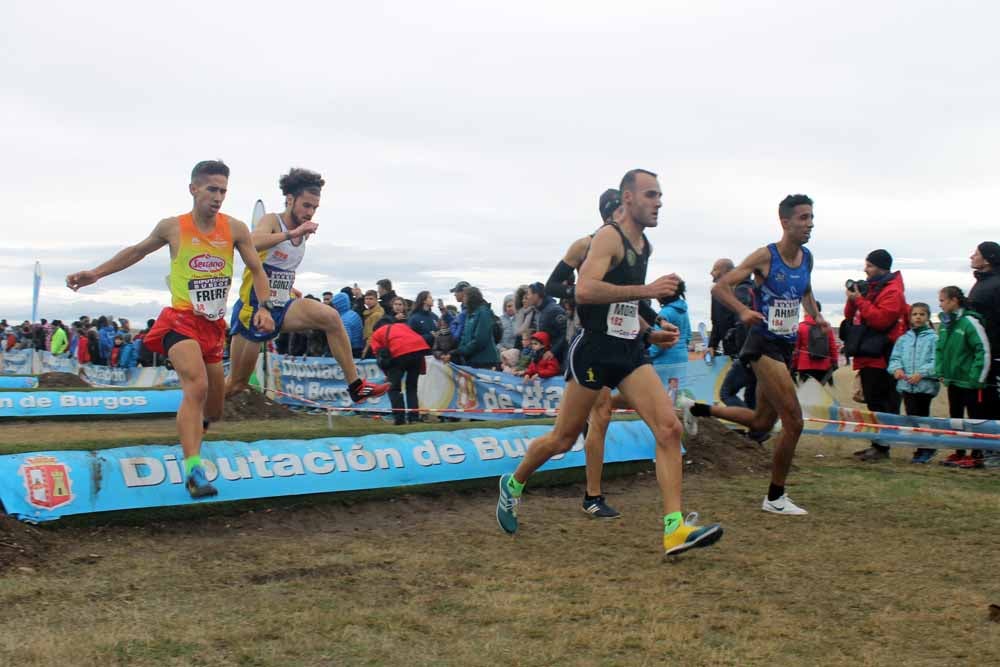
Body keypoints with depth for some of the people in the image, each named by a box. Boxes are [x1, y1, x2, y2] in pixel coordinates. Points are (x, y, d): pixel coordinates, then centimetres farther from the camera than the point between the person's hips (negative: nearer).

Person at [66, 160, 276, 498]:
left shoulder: (235, 229, -1)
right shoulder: (172, 227, -3)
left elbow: (257, 270, 4)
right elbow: (137, 251, 15)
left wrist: (264, 307, -12)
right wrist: (96, 273, 12)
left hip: (214, 325, 4)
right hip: (181, 320, -4)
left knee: (213, 411, 13)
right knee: (197, 387, -30)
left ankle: (190, 425, 48)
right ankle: (194, 470, -34)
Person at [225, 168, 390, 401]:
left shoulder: (304, 231, 8)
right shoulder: (272, 221, -12)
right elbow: (252, 242, -36)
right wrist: (292, 233, -40)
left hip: (282, 307, 6)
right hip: (253, 308, -6)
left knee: (331, 317, -19)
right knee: (236, 384, 1)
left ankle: (355, 386, -13)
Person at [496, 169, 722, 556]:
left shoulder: (643, 245, 15)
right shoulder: (609, 237, -11)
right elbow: (584, 290, -27)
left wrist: (648, 332, 18)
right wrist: (646, 290, -28)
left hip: (630, 353, 7)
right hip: (595, 350, -7)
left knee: (669, 428, -10)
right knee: (563, 439, 6)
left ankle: (675, 529, -11)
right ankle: (513, 484, 32)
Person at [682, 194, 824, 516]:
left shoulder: (807, 258, 8)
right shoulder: (765, 257, -13)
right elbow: (719, 287, -16)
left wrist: (815, 315, 9)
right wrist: (743, 310, -33)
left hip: (786, 346, 8)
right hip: (764, 345, -8)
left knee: (761, 422, 17)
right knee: (793, 422, -11)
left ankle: (697, 408, 34)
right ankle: (775, 497, 4)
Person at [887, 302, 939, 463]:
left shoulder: (933, 338, -4)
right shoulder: (903, 339, 11)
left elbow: (937, 361, -10)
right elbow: (895, 357, 11)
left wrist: (921, 373, -19)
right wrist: (897, 368, -9)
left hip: (926, 385, -4)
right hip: (906, 385, 4)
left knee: (922, 417, 1)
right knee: (912, 417, 4)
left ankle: (925, 449, 13)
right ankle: (925, 448, 15)